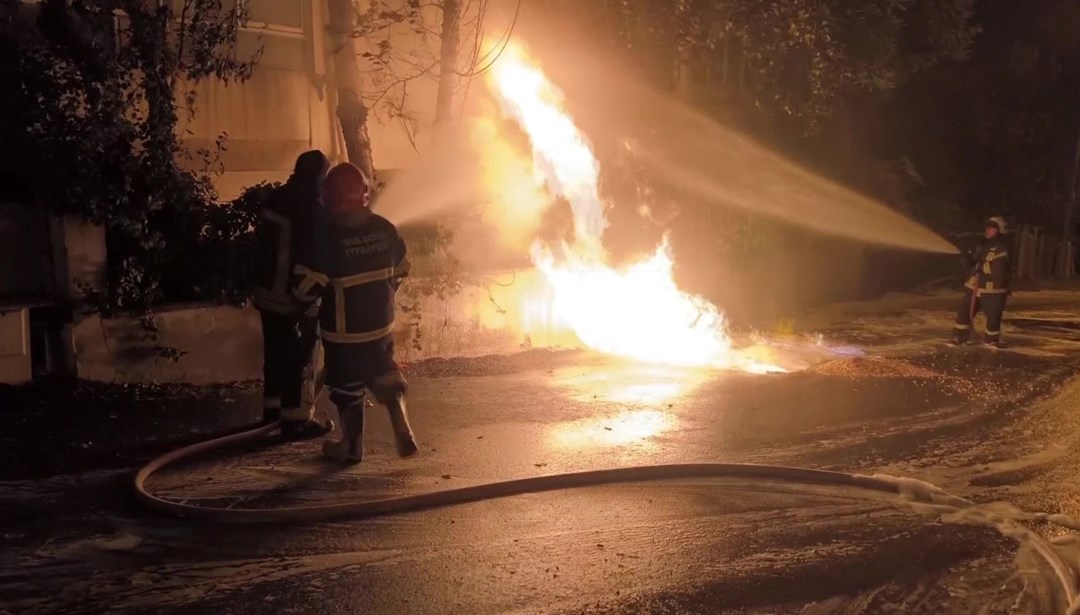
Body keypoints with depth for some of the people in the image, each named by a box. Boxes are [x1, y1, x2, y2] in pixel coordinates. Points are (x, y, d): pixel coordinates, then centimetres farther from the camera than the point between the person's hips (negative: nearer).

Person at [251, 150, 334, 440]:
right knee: (299, 355, 0)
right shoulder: (312, 209, -19)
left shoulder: (275, 198, 6)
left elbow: (261, 241, 14)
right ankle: (297, 420, 5)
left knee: (276, 350, 19)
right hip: (294, 296, -8)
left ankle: (273, 408, 31)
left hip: (267, 290, 8)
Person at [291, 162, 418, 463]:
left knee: (348, 387, 12)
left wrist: (304, 303, 5)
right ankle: (402, 427, 8)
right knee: (385, 374, 23)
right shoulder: (384, 228, -5)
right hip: (382, 323, 4)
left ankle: (353, 445, 25)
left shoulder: (327, 238, -20)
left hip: (344, 330, -4)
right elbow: (400, 270, 8)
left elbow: (307, 285, -17)